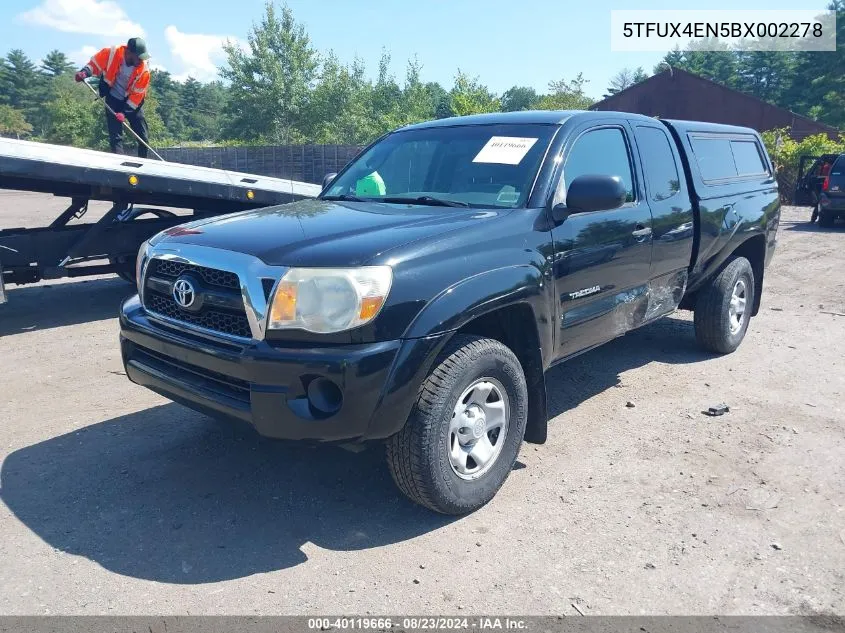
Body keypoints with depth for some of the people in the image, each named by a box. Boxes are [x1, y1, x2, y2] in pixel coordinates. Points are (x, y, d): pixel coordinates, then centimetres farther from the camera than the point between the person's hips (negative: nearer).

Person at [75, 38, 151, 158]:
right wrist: (85, 72, -22)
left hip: (133, 101, 1)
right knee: (116, 135, -8)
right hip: (113, 99, 0)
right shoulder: (111, 54, -21)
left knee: (143, 137, -1)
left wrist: (125, 112, -21)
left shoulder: (144, 70, -21)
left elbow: (138, 94, -16)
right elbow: (95, 63, -3)